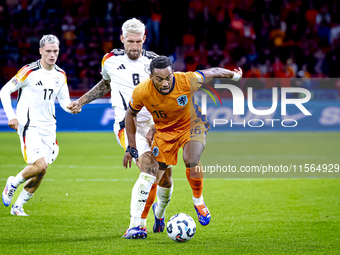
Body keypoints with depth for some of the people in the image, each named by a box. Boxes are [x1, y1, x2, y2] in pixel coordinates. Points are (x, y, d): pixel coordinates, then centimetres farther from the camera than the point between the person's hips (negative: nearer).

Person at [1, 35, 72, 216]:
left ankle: (18, 206, 21)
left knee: (40, 173, 4)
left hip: (48, 129, 6)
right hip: (29, 126, -6)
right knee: (40, 166, -19)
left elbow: (64, 101, 14)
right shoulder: (29, 71, -11)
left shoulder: (60, 75, 7)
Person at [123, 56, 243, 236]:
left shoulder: (187, 81, -31)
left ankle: (198, 201, -1)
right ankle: (136, 223, 11)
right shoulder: (141, 92, -26)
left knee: (191, 161, -29)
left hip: (191, 124, -2)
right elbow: (130, 114, -5)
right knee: (151, 175, -6)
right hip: (163, 130, 2)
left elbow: (212, 72, -10)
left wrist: (235, 75, 9)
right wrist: (132, 148, -5)